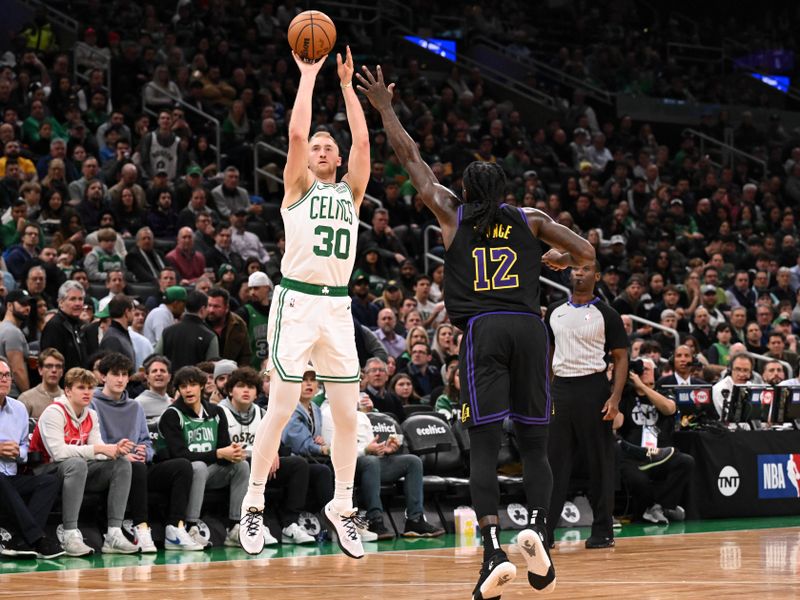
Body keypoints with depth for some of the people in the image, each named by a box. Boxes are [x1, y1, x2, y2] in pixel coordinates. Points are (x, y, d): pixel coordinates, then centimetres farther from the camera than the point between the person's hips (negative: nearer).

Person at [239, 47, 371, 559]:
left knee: (347, 413, 3)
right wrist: (309, 75, -3)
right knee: (281, 410, -6)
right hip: (297, 301, -4)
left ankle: (342, 507, 13)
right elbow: (296, 133, -8)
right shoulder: (299, 187, 5)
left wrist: (347, 85, 4)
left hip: (337, 306, 4)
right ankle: (254, 505, 3)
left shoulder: (351, 191, 15)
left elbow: (363, 140, 3)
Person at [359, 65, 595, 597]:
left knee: (484, 448, -6)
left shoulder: (452, 214, 13)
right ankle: (538, 530, -13)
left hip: (482, 331, -1)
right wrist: (554, 261, 33)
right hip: (529, 328, 1)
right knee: (535, 444, 10)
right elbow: (586, 253, 11)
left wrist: (385, 108, 32)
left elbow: (411, 158, 22)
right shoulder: (530, 220, 14)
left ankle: (495, 552, -21)